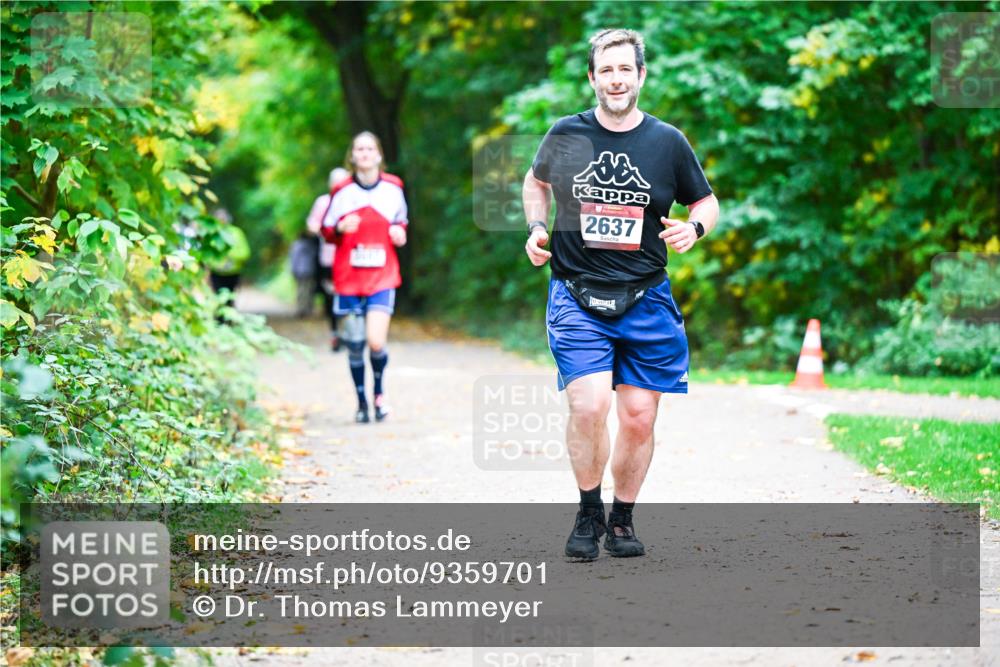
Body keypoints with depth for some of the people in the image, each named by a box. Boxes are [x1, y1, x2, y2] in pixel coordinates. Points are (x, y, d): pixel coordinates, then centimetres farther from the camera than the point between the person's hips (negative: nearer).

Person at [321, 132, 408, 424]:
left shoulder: (393, 187, 3)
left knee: (376, 342, -15)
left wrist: (400, 233, -3)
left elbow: (401, 222, 19)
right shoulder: (341, 191, 0)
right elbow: (326, 230, 6)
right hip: (348, 278, 0)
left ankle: (379, 392, 13)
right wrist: (341, 228, -15)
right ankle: (361, 402, 20)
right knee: (355, 344, 2)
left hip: (382, 278, 0)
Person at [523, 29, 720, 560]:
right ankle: (588, 513, 5)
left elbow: (706, 201, 15)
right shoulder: (565, 135, 3)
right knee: (589, 406, -17)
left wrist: (694, 227, -6)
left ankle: (622, 520, 22)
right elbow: (536, 182, 23)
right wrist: (536, 227, 6)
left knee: (639, 417, 1)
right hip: (576, 297, -1)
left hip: (645, 300, 1)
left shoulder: (668, 142, 3)